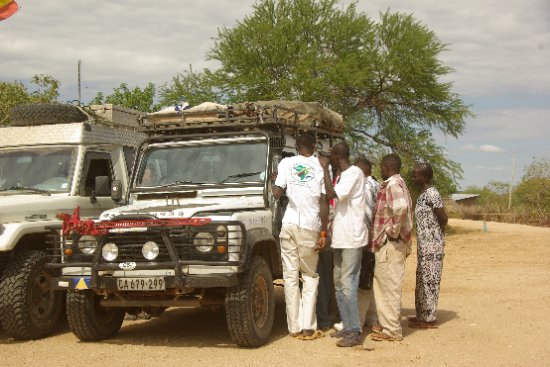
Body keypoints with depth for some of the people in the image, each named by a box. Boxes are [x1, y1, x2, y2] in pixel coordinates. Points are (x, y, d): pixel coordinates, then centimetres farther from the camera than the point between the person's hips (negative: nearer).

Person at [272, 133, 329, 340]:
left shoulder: (287, 163, 3)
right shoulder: (321, 166, 0)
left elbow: (277, 193, -5)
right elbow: (324, 202, -5)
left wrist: (276, 181, 17)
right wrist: (323, 233, -1)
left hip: (289, 224, 1)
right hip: (310, 227, -1)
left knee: (290, 277, 7)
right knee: (310, 276, 10)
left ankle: (295, 327, 6)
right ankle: (308, 328, 1)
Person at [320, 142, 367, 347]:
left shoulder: (354, 173, -13)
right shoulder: (343, 175, 17)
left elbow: (331, 194, -22)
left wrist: (325, 169, -14)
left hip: (352, 238, -10)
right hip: (340, 237, 10)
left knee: (348, 284, -12)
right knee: (339, 283, 12)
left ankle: (355, 332, -10)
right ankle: (347, 327, 18)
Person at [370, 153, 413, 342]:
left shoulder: (392, 185, -15)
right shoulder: (398, 184, 18)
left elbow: (401, 207, -33)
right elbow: (402, 208, 25)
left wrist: (393, 231, -23)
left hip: (390, 243, -11)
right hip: (386, 244, 11)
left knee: (390, 285, -5)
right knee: (382, 285, 18)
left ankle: (392, 330, 1)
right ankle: (387, 324, 26)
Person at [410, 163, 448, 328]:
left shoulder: (431, 194, -16)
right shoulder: (422, 194, 13)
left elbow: (443, 219, -16)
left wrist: (435, 232, -3)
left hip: (432, 244, -10)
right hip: (424, 244, 10)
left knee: (430, 280, -4)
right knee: (422, 280, 14)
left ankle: (429, 318, 2)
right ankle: (422, 315, 22)